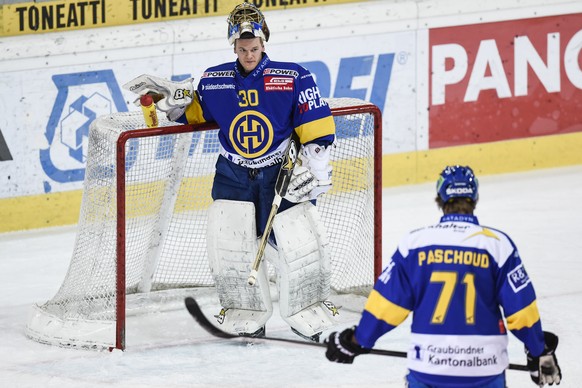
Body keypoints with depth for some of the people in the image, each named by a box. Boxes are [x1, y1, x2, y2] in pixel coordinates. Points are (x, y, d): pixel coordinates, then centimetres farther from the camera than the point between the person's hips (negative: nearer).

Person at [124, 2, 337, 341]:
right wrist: (170, 99, -3)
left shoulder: (293, 78, -11)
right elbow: (194, 114, 15)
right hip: (233, 177, 2)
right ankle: (247, 318, 8)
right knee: (228, 244, -9)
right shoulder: (215, 81, -1)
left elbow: (317, 127, -8)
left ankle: (310, 314, 9)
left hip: (282, 174, -2)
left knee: (300, 241, -12)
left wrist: (314, 167, -15)